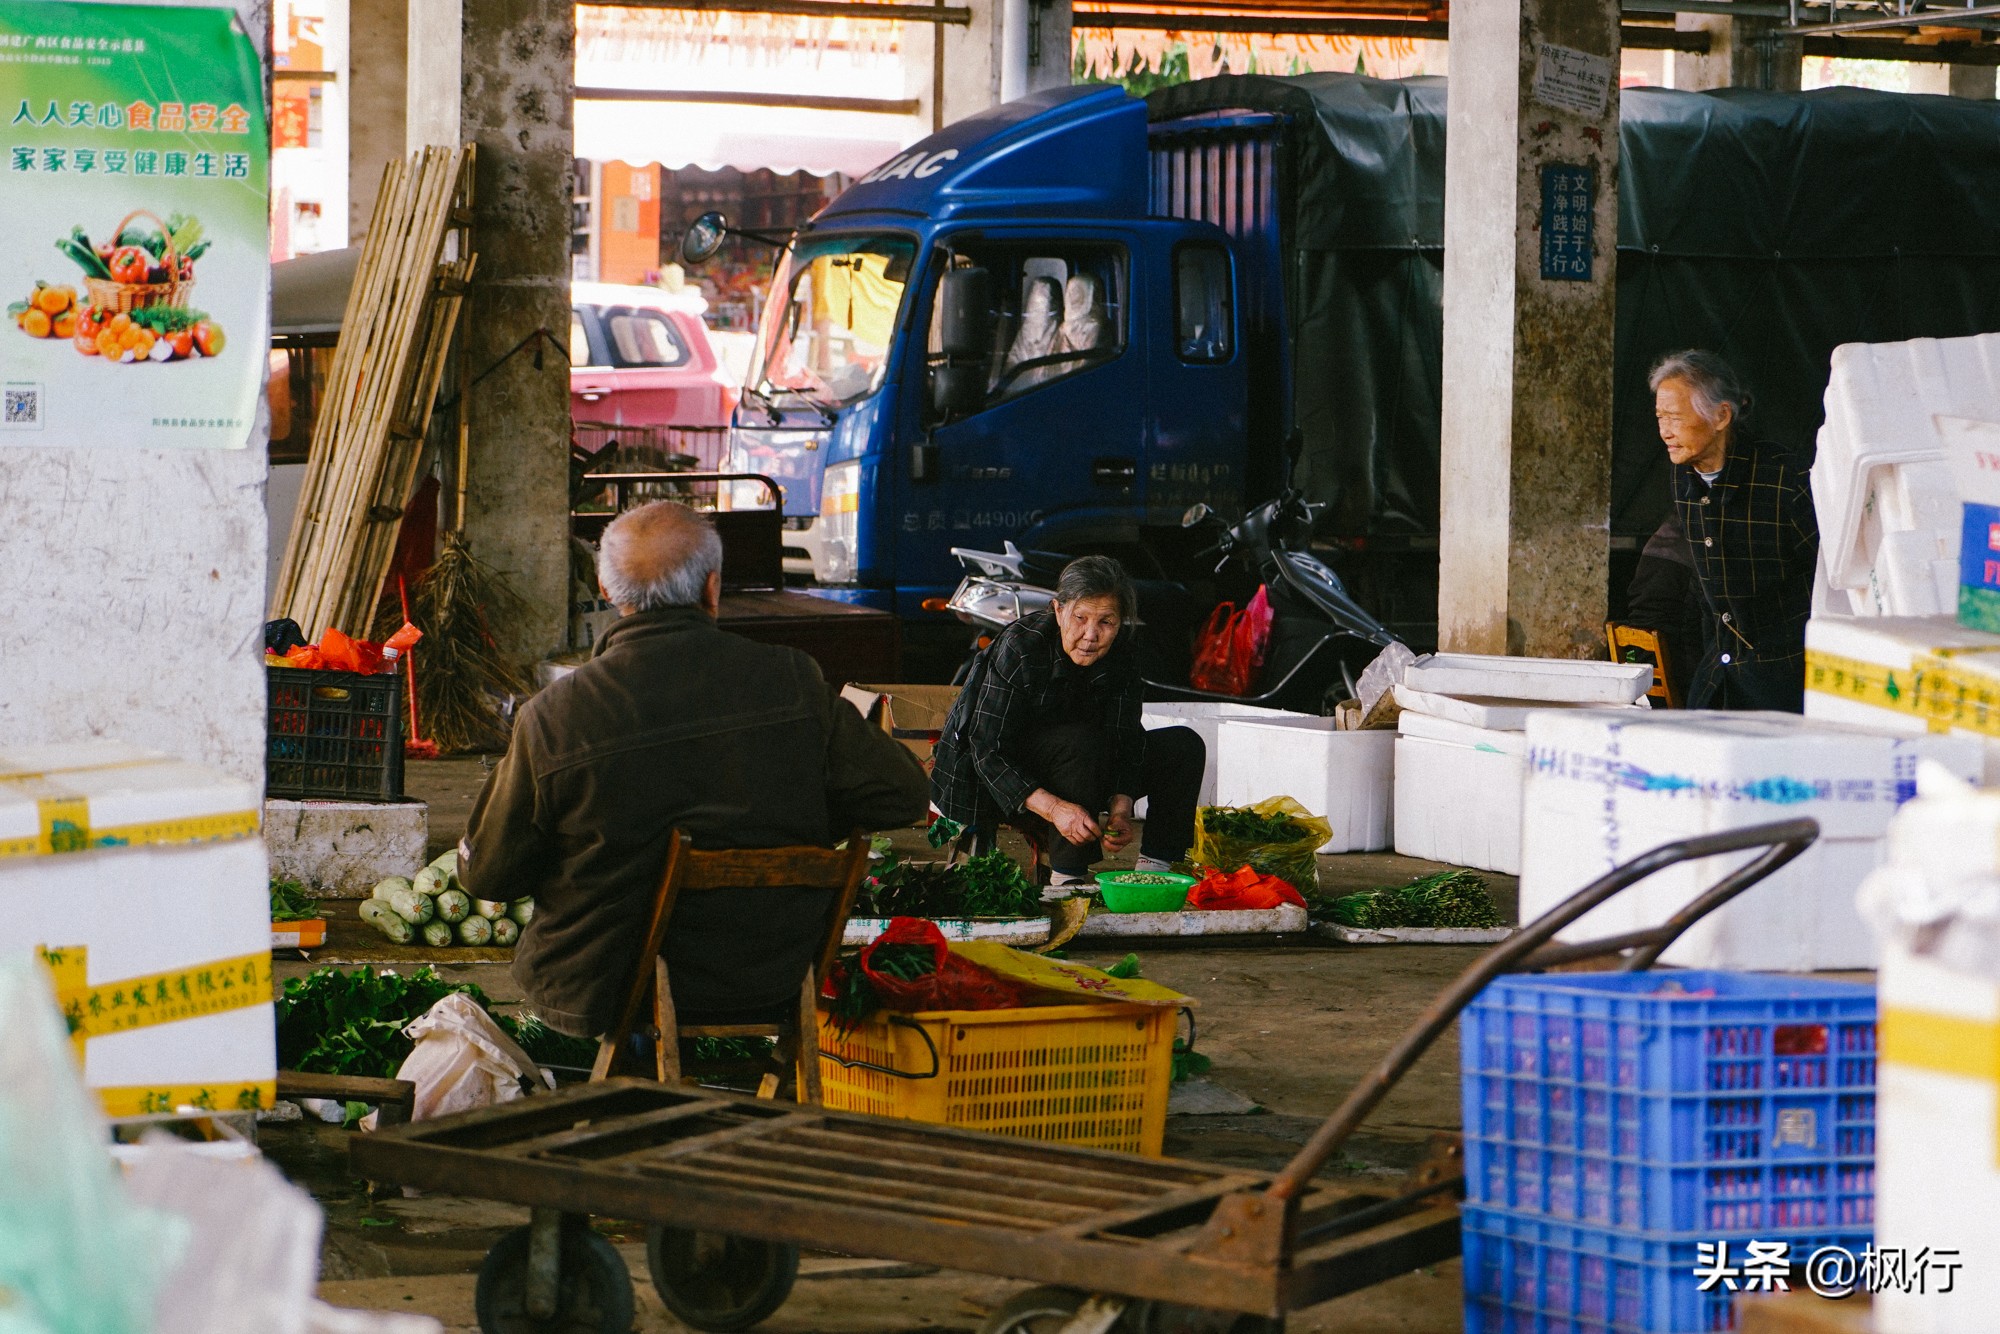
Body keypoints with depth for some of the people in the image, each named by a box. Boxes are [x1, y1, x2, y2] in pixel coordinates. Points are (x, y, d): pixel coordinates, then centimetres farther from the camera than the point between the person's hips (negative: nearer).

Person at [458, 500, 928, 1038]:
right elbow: (902, 797, -3)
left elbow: (485, 873, -6)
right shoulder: (791, 681, -13)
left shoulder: (553, 718, -18)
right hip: (772, 988, 2)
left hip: (601, 994, -2)